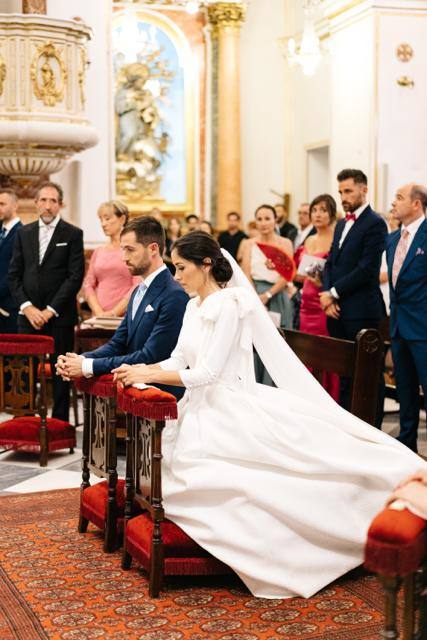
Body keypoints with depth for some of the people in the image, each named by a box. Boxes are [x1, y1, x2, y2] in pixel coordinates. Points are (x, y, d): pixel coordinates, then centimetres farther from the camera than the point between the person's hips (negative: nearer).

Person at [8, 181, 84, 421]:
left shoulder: (73, 234, 0)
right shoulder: (24, 233, 11)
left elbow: (75, 276, -7)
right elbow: (14, 274, 9)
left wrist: (51, 310, -11)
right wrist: (27, 307, -5)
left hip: (60, 317, -3)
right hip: (29, 315, 3)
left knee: (60, 372, 1)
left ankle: (59, 422, 9)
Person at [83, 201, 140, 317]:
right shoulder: (98, 251, 14)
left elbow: (138, 286, -9)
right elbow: (88, 284, 10)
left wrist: (114, 313, -11)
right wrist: (99, 312, -5)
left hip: (124, 316, -4)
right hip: (100, 318, 4)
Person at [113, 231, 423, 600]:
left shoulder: (229, 304, -15)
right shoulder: (194, 307, 14)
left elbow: (207, 372, -19)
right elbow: (178, 361, 15)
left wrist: (148, 374, -16)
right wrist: (141, 372, -3)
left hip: (229, 413, -10)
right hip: (200, 410, 10)